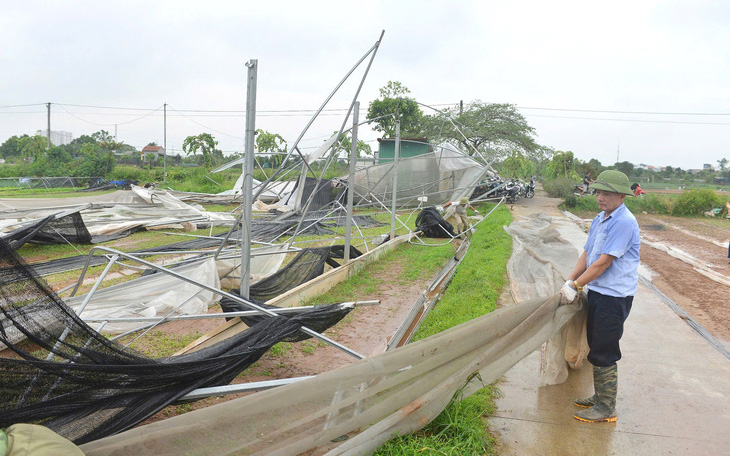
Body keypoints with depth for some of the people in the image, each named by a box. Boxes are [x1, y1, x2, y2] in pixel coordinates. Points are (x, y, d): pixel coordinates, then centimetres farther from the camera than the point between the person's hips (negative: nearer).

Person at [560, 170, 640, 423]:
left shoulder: (624, 222, -18)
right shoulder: (600, 219, 11)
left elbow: (604, 262, -21)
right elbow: (587, 254, 13)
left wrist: (575, 287, -18)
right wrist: (570, 281, 4)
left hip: (615, 296, -9)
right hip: (597, 291, 9)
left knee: (603, 354, -2)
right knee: (596, 348, 18)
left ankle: (606, 409, 11)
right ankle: (600, 397, 33)